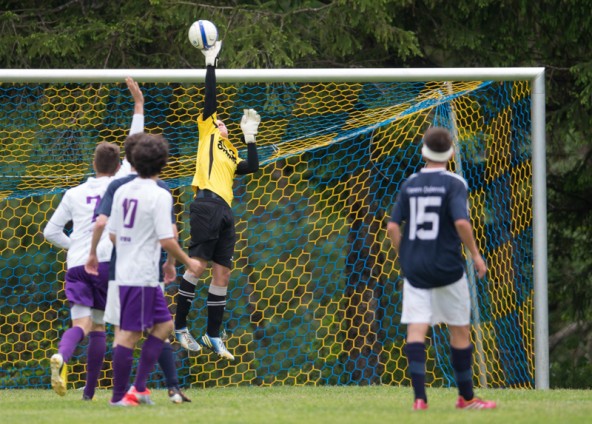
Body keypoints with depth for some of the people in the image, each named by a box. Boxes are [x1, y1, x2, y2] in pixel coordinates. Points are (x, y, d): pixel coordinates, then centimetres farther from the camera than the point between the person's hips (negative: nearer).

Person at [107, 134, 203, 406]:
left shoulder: (123, 191, 8)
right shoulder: (159, 196, -14)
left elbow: (112, 233, 14)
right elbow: (166, 240, -18)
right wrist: (188, 262, -3)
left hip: (125, 270, 8)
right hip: (143, 275, -8)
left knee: (164, 324, 15)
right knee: (130, 333, -4)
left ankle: (139, 387, 12)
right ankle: (119, 395, 0)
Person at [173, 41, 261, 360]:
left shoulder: (231, 154, 30)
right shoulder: (207, 133, 16)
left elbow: (253, 167, 16)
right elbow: (210, 98, 8)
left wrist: (249, 137, 22)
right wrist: (210, 64, 9)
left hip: (225, 211, 7)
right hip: (207, 204, -7)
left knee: (222, 274, 4)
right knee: (198, 265, -14)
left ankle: (213, 335, 8)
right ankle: (180, 327, -8)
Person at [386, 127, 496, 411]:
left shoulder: (410, 185, 6)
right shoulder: (453, 183, -6)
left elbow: (393, 227, 1)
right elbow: (461, 222, -19)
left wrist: (405, 257, 14)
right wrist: (475, 254, -7)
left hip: (414, 268, 3)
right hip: (447, 268, -3)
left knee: (416, 331, -3)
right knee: (460, 331, 11)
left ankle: (419, 397, -17)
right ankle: (466, 397, 18)